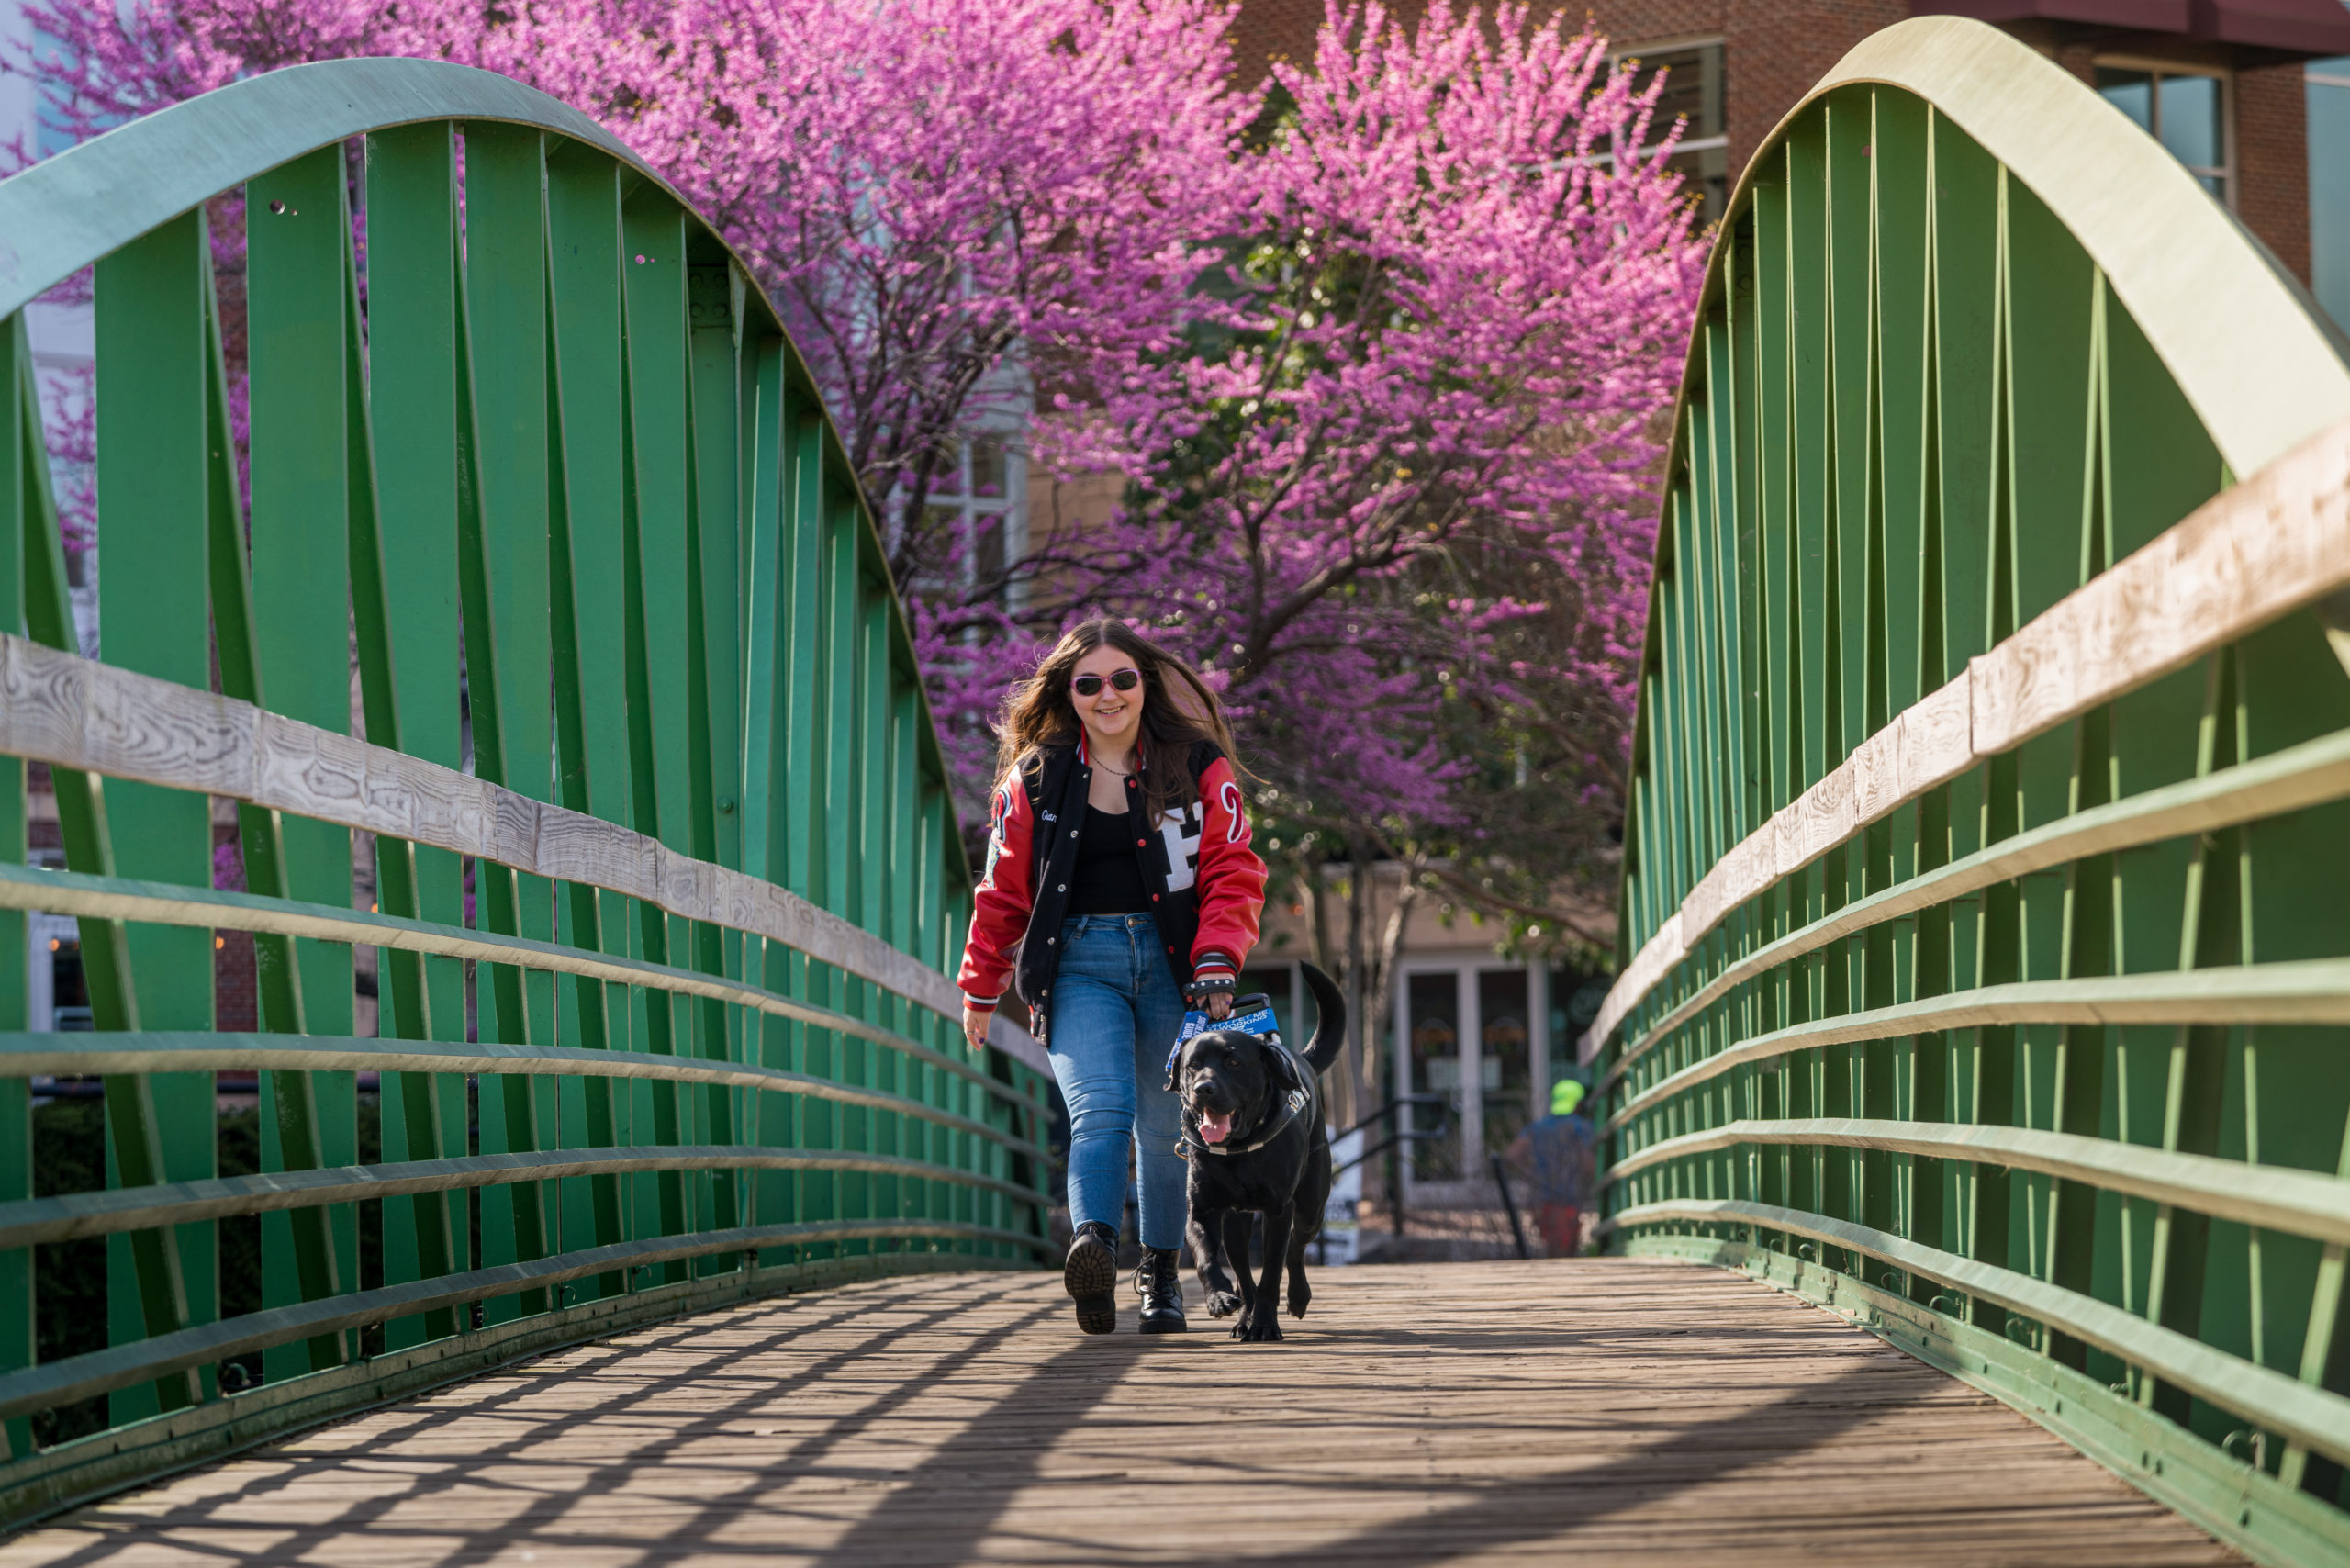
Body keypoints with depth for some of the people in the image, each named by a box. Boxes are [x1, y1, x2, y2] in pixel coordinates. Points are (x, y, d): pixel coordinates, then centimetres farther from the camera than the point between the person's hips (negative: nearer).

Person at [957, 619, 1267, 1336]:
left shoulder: (1198, 767, 4)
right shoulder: (1036, 779, 7)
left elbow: (1231, 874, 0)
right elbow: (1004, 890, 14)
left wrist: (1217, 962, -14)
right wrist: (981, 990, 19)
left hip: (1171, 959, 1)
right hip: (1081, 964, -1)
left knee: (1167, 1125, 6)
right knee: (1100, 1109, -21)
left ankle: (1161, 1274, 21)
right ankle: (1094, 1249, -41)